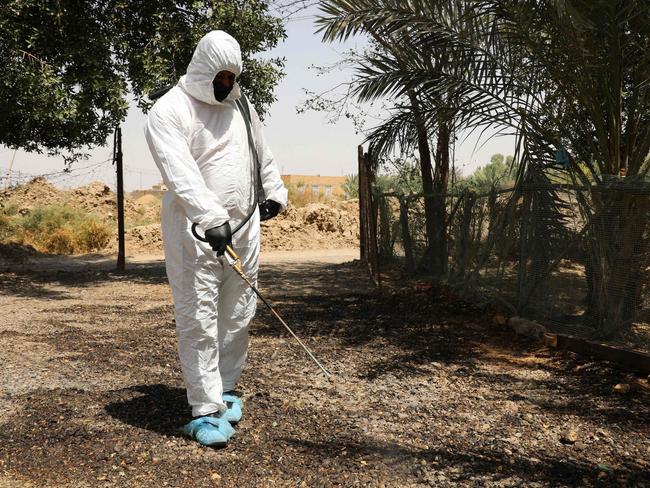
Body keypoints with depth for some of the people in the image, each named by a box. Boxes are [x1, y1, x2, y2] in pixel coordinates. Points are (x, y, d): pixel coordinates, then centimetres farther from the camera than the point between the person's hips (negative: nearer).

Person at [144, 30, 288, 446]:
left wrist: (275, 191, 26)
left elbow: (262, 154, 27)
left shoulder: (239, 104, 13)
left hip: (244, 226, 6)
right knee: (199, 318, -5)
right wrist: (212, 218, -34)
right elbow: (180, 172, -23)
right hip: (196, 230, -6)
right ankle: (206, 410, 2)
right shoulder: (170, 110, -8)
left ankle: (225, 389, 27)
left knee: (238, 315, 11)